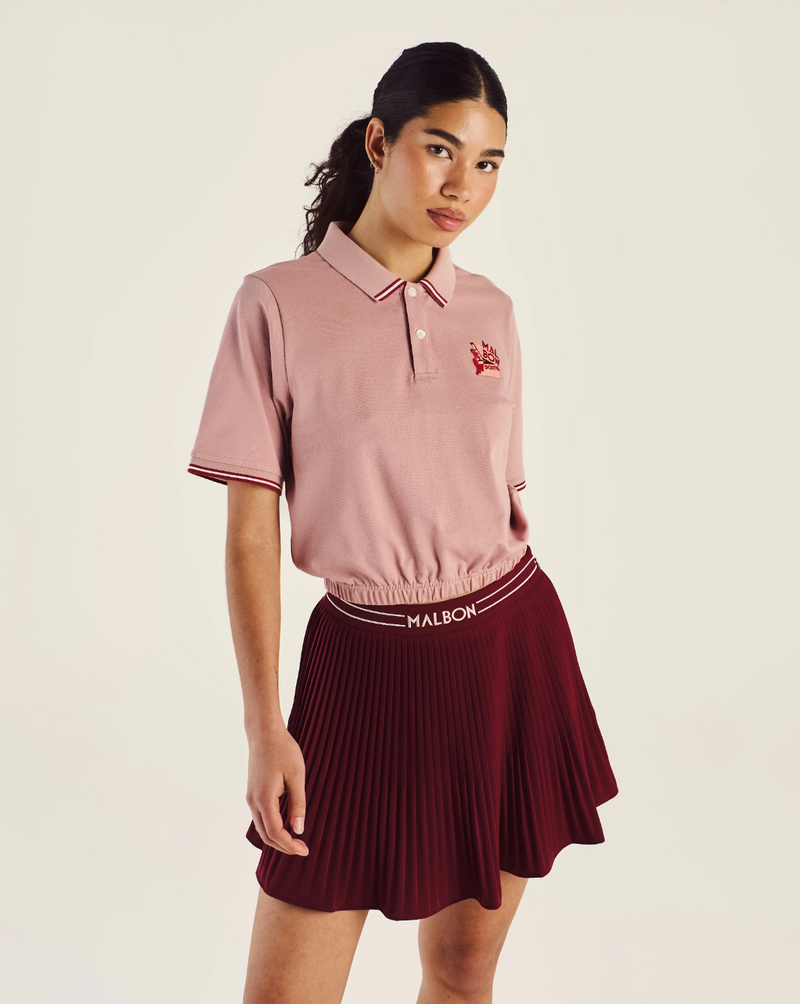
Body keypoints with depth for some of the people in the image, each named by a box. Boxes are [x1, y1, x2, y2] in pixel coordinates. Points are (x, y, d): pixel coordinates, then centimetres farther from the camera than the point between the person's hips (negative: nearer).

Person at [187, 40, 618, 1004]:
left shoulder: (490, 310, 5)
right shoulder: (277, 303, -7)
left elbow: (506, 497, 11)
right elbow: (250, 531, -8)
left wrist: (534, 672, 13)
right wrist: (264, 726, -11)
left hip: (512, 645, 4)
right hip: (369, 662, -3)